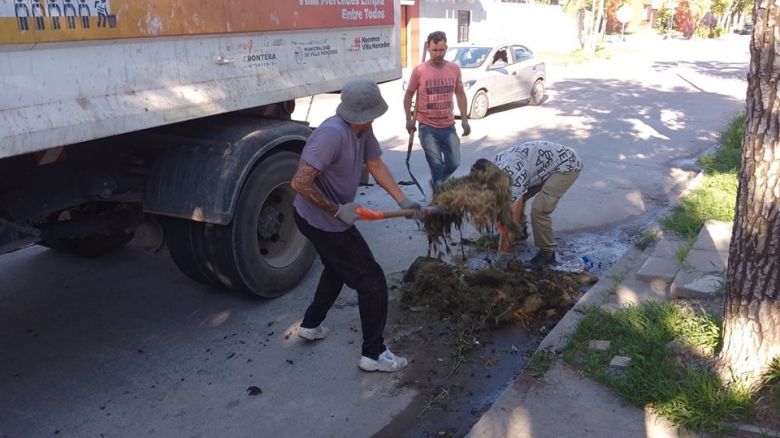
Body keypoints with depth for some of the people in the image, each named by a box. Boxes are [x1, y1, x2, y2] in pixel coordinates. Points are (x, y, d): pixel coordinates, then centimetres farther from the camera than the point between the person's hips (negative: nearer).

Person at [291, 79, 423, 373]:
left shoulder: (362, 129, -5)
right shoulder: (333, 133, -33)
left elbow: (376, 165, 5)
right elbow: (300, 183, -34)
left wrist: (403, 200, -2)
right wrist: (337, 210, -26)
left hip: (329, 218, 10)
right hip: (323, 222, -10)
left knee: (337, 268, 32)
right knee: (372, 280, -1)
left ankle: (311, 326, 47)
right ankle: (373, 354, 12)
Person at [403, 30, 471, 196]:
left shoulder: (454, 69, -1)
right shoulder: (419, 71, -9)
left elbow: (460, 94, 10)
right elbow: (409, 95, 3)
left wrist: (464, 119, 6)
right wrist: (409, 119, -6)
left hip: (449, 126, 3)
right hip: (428, 127, -3)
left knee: (454, 163, 7)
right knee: (436, 165, -2)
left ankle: (437, 183, 35)